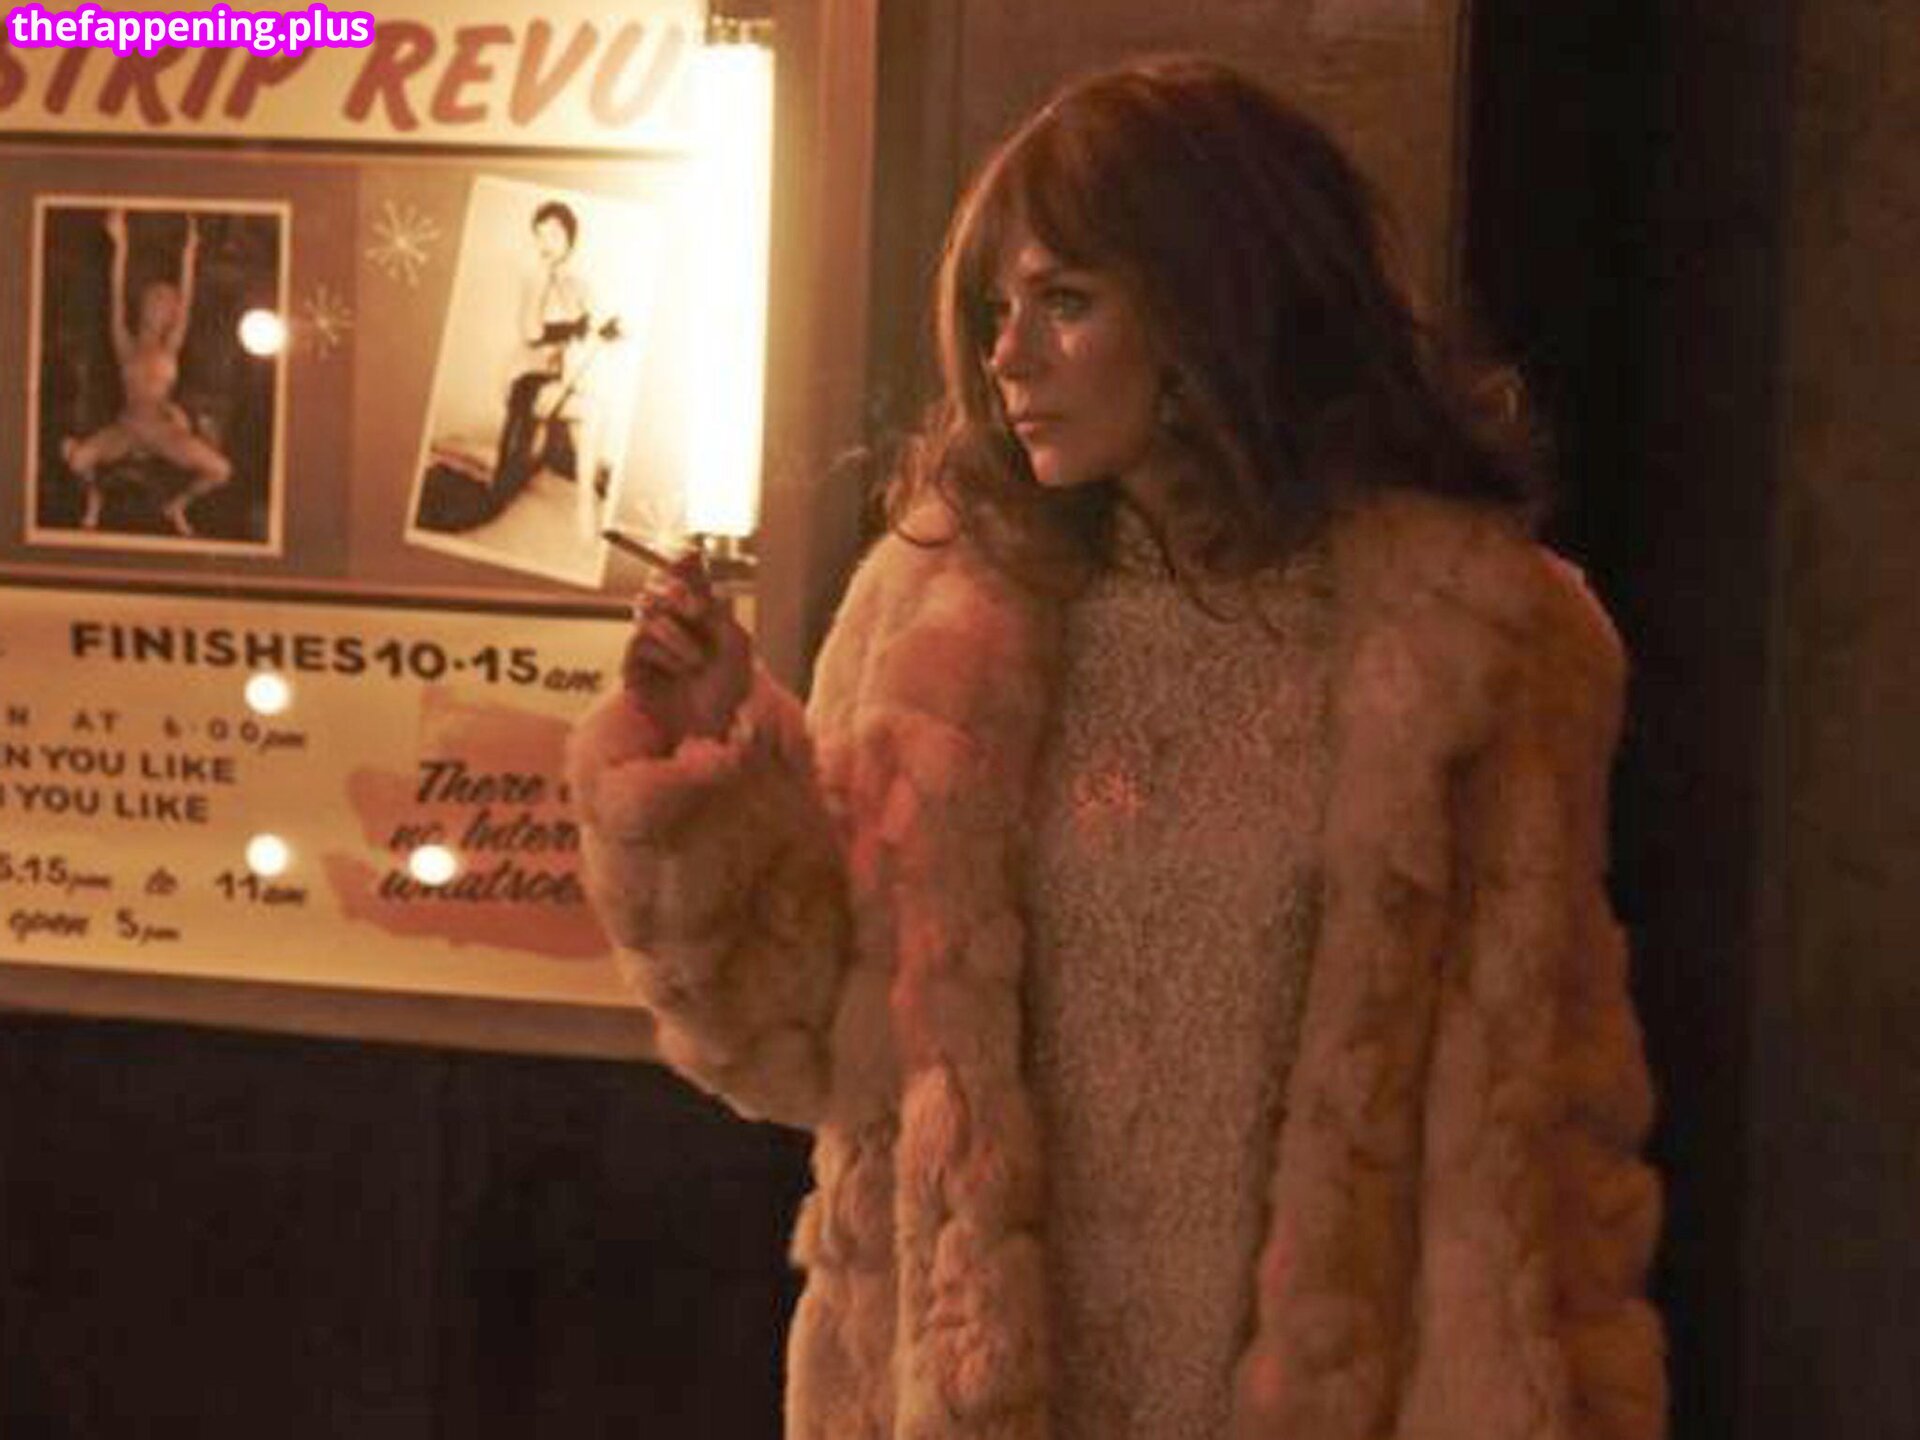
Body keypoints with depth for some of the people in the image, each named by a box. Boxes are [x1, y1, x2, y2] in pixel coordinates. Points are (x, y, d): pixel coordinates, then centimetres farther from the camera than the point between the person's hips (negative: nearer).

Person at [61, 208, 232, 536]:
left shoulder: (170, 347, 0)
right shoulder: (126, 345, -2)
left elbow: (186, 300, -6)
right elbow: (116, 297, -8)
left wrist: (189, 252, -13)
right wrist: (120, 246, -13)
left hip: (163, 432, 1)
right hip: (124, 428, -1)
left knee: (220, 471, -17)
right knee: (77, 459, -29)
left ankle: (176, 505, 17)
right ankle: (93, 497, 10)